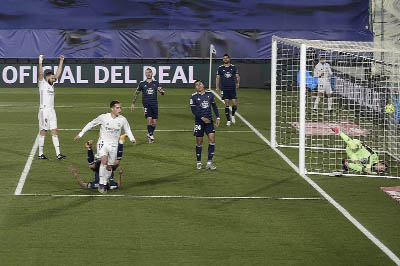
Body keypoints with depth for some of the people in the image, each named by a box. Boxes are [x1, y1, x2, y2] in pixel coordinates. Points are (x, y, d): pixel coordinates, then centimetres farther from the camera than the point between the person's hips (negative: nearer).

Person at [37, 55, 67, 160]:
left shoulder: (51, 85, 16)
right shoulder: (42, 83, -1)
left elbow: (58, 73, 19)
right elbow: (41, 73, -16)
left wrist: (61, 61, 16)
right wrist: (40, 61, -25)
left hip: (52, 111, 7)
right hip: (44, 110, -7)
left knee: (54, 131, 1)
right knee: (43, 131, -2)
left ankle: (58, 153, -2)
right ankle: (40, 154, 4)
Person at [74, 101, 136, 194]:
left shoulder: (122, 120, -4)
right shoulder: (103, 117, -9)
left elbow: (128, 130, 12)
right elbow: (91, 124, 4)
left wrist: (132, 139, -6)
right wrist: (81, 134, 7)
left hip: (114, 145, 3)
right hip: (103, 143, -3)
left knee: (109, 167, 8)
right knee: (104, 160, -26)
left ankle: (104, 185, 28)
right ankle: (101, 184, -20)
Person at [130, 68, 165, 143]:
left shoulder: (156, 83, 10)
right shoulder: (142, 83, 6)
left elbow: (160, 90, 1)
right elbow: (136, 93, 15)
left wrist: (162, 92, -24)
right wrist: (133, 103, 14)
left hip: (154, 104, 2)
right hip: (146, 104, -2)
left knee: (154, 122, 2)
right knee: (149, 118, -19)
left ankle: (150, 134, 24)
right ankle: (151, 135, -12)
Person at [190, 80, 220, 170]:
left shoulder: (210, 94, 5)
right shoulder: (194, 97, -4)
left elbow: (214, 106, 14)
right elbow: (193, 110, -7)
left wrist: (218, 117, 8)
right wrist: (202, 118, -16)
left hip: (209, 120, 2)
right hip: (199, 121, -2)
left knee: (212, 139, -10)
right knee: (199, 142, 3)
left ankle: (209, 162, -4)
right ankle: (199, 162, 17)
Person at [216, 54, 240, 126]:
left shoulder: (233, 67, 5)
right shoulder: (220, 68, 4)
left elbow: (237, 76, 8)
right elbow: (217, 78, 9)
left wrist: (238, 83, -8)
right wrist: (217, 87, 3)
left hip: (232, 88, 1)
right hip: (224, 89, -1)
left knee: (234, 104, -5)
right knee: (227, 104, -2)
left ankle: (233, 115, 24)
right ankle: (228, 120, 5)